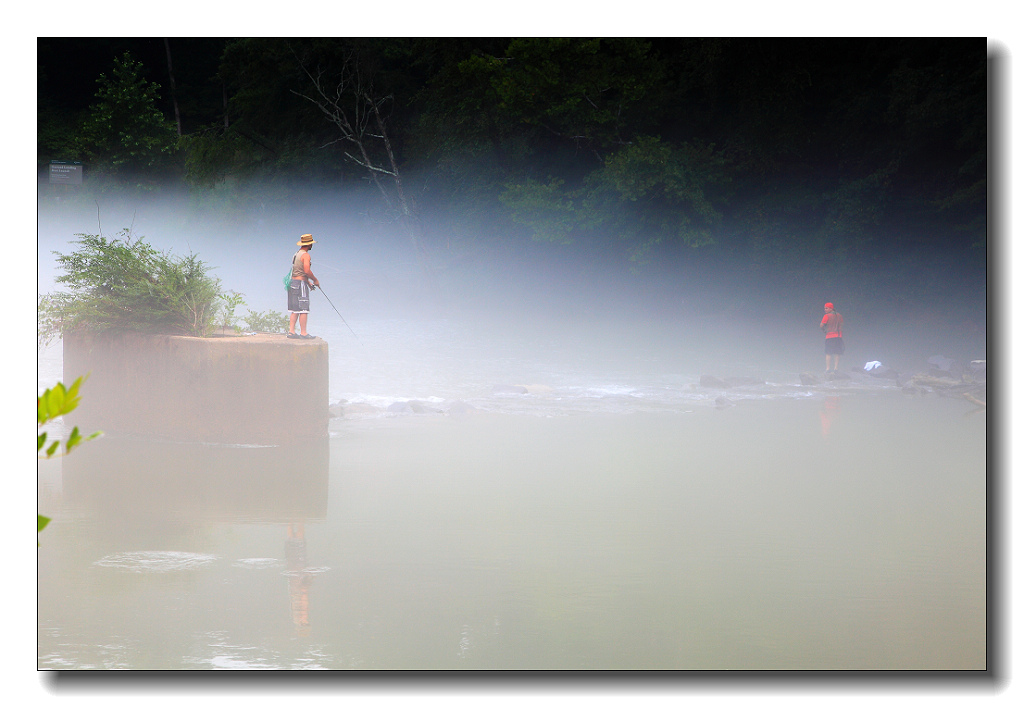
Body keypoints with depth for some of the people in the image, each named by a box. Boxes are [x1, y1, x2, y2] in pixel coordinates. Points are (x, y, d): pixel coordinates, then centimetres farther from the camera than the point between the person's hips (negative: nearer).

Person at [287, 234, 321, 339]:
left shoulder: (297, 254, 19)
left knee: (295, 309, 9)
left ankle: (291, 331, 6)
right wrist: (315, 280, -7)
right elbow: (307, 271, -22)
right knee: (303, 309, -7)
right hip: (300, 284, -9)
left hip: (293, 283, 9)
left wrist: (309, 282, 24)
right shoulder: (305, 255, -11)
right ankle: (303, 333, -8)